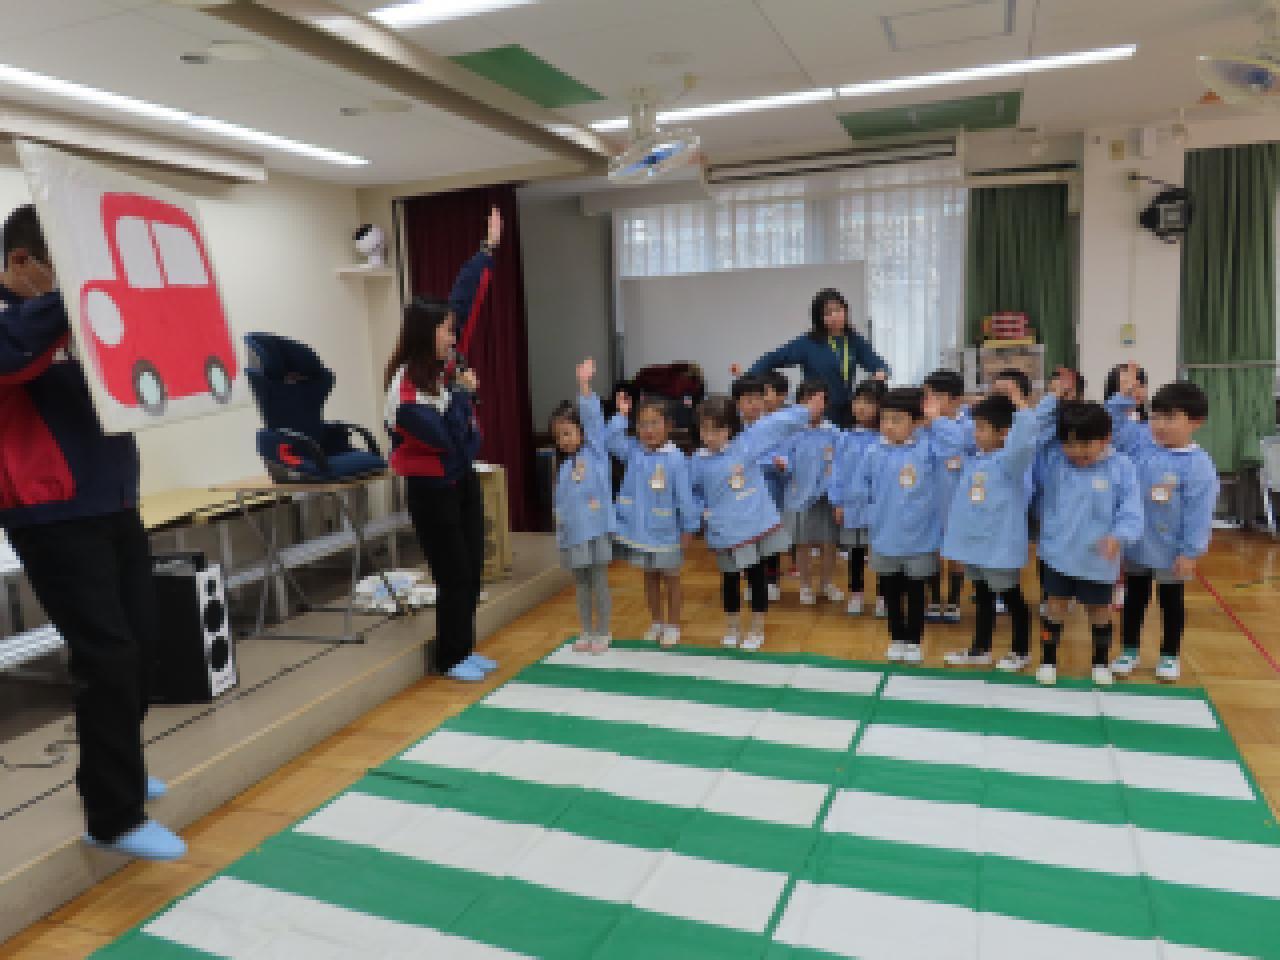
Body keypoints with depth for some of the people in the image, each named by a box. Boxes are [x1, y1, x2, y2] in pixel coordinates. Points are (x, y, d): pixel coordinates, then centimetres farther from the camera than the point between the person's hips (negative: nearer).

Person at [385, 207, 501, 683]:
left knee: (472, 569, 13)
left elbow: (465, 297, 5)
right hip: (431, 486, -8)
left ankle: (465, 648, 27)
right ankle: (449, 658, 17)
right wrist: (464, 394, -16)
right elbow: (442, 437, -25)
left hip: (463, 478, 8)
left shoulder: (446, 361, 1)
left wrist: (488, 249, 9)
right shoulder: (407, 382, -19)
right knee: (454, 573, 1)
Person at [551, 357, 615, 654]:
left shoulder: (595, 452, -2)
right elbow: (560, 501, 14)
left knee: (599, 582, 3)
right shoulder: (564, 466, 11)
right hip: (572, 533, 5)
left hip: (595, 528, -5)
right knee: (580, 583, 13)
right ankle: (587, 632, 25)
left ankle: (603, 633, 15)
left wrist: (584, 385, -23)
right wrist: (560, 534, 11)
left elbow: (592, 418, -14)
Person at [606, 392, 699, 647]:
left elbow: (685, 496, -14)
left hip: (666, 532, -4)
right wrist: (621, 415, -17)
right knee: (650, 577, 19)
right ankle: (656, 622, 35)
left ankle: (673, 626, 28)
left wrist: (689, 528, -11)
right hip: (639, 530, 4)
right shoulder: (632, 451, -3)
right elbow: (609, 439, -11)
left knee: (670, 578, 14)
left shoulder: (676, 459, -17)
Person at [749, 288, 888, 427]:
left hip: (846, 412, 4)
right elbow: (773, 359, -6)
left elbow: (876, 363, 3)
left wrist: (881, 372, -20)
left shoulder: (855, 341, 6)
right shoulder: (807, 343, -5)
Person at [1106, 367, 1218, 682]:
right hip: (1135, 545, 3)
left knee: (1172, 602, 17)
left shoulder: (1198, 465, -20)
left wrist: (1189, 552, -17)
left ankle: (1170, 655, 34)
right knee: (1134, 599, 18)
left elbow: (1198, 513, -18)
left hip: (1169, 551, -3)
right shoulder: (1139, 440, -8)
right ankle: (1129, 650, 33)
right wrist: (1124, 397, -14)